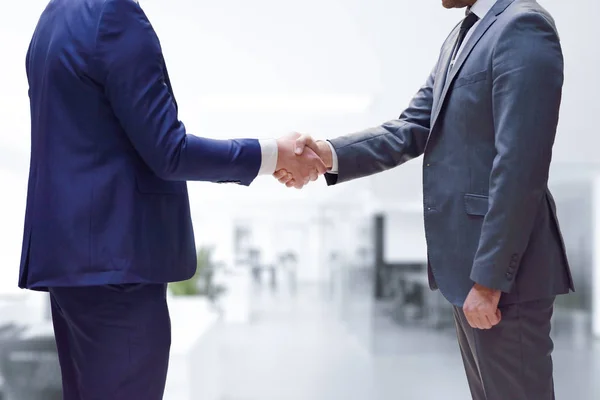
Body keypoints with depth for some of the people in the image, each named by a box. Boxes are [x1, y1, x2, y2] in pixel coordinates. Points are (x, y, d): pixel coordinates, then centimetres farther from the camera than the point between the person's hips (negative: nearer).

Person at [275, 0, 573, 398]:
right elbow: (413, 128, 8)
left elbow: (520, 168, -22)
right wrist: (331, 154, -7)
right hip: (469, 260, 9)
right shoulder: (464, 34, 13)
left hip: (500, 264, -9)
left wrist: (489, 277, -22)